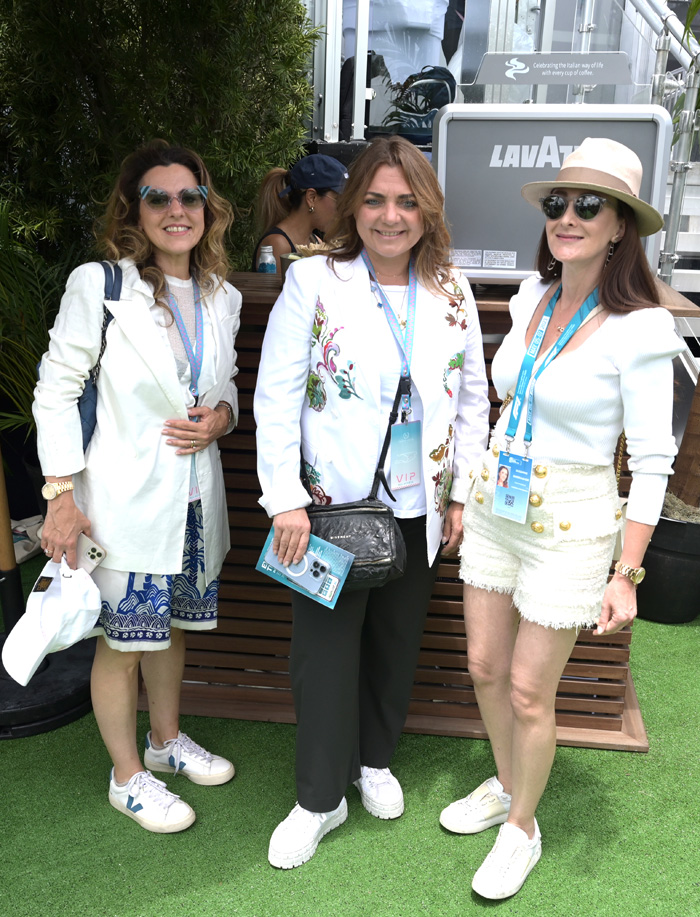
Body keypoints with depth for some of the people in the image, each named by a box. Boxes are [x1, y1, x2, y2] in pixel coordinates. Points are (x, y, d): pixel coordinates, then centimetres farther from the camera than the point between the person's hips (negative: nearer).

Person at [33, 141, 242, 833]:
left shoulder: (222, 299, 6)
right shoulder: (98, 285, -10)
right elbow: (56, 390, -9)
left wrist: (220, 416, -6)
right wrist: (62, 495, -13)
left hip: (193, 499, 6)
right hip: (124, 502, -5)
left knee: (172, 625, 20)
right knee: (122, 639, 6)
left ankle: (166, 739, 42)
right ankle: (128, 777, 27)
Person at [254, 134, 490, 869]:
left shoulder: (451, 292, 3)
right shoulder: (313, 281, -8)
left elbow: (472, 400, 9)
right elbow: (275, 397, -10)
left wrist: (461, 495, 6)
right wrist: (286, 499, -15)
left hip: (418, 510, 4)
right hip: (332, 505, -3)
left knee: (396, 643, 17)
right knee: (325, 651, 5)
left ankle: (374, 759, 42)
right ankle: (320, 798, 25)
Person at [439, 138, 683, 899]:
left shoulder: (639, 328, -17)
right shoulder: (531, 298, 1)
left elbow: (652, 461, -14)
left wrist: (627, 575, -15)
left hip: (568, 527, -6)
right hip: (494, 510, 6)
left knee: (527, 693, 7)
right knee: (484, 667, 17)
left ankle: (522, 827, 34)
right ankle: (505, 786, 45)